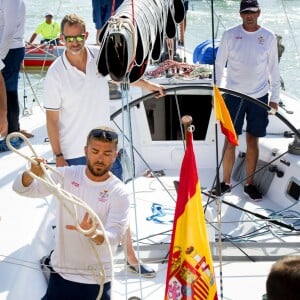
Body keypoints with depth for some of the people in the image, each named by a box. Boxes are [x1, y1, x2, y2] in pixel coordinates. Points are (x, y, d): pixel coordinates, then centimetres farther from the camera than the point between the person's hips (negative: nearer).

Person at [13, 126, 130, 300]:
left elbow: (114, 236, -21)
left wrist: (94, 234, -44)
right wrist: (32, 173, -30)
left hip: (98, 278, -2)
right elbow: (21, 188, -7)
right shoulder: (67, 175, -4)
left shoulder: (119, 192, -11)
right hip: (62, 272, 2)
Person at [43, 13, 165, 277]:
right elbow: (51, 118, -10)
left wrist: (147, 84, 32)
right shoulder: (56, 74, -15)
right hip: (74, 153, -3)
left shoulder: (100, 56, -5)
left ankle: (131, 257, 23)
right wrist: (58, 156, -12)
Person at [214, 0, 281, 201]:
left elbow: (274, 69, 5)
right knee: (230, 141, 2)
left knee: (253, 142, 7)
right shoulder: (230, 35, -3)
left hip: (259, 96, 1)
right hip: (233, 95, -1)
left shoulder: (269, 37, -1)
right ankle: (226, 183, 15)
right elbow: (219, 65, 3)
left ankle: (249, 184, 19)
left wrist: (275, 97, 4)